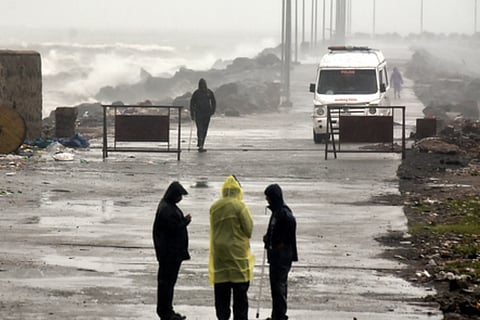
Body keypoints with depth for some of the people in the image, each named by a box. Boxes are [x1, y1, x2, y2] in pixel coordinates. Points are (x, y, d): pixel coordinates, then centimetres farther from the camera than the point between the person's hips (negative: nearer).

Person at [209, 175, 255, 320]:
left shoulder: (214, 207, 3)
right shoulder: (239, 206, -12)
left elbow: (213, 230, 12)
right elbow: (249, 229, -8)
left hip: (218, 254, 5)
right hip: (237, 253, -5)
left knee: (221, 292, 10)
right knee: (240, 292, 1)